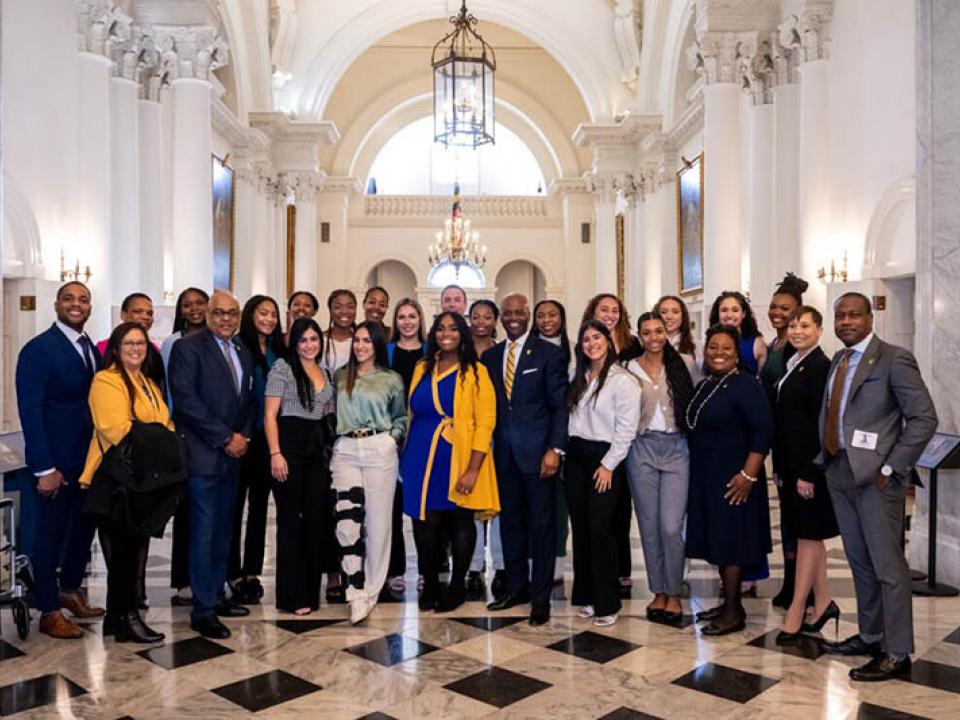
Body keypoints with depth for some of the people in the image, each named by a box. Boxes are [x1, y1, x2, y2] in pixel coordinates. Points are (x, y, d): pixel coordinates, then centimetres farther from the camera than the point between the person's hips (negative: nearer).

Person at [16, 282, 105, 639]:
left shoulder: (91, 349, 9)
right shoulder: (38, 349, -13)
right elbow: (30, 411, -17)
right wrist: (44, 468, -20)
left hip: (90, 455, 7)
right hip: (56, 459, -7)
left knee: (85, 524, 17)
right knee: (51, 531, 7)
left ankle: (70, 589, 37)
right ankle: (49, 611, 21)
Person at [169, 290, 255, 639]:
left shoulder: (243, 353, 15)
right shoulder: (188, 347, -7)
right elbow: (186, 401, -15)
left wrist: (243, 435, 2)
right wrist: (226, 438, -14)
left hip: (233, 454, 7)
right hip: (203, 454, -7)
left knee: (223, 530, 13)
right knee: (203, 532, -2)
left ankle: (216, 595, 25)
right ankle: (202, 611, 6)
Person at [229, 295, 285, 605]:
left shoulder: (278, 350, 10)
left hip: (269, 437, 5)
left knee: (260, 505, 11)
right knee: (235, 505, 2)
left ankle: (252, 572, 20)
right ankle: (234, 574, 10)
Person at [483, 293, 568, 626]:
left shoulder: (549, 353, -3)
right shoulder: (490, 356, 11)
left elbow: (560, 406, -6)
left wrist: (555, 449, -14)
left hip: (537, 451, -4)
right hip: (504, 452, 5)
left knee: (542, 523, 3)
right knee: (510, 520, 12)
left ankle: (541, 596, 13)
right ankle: (516, 587, 27)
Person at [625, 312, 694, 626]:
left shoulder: (682, 364, 4)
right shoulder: (630, 368, 3)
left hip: (676, 448, -1)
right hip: (642, 448, 1)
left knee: (671, 527, -7)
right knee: (648, 526, 7)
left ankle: (674, 594, 10)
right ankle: (658, 591, 22)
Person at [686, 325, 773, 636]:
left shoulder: (745, 385, -13)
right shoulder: (704, 385, 10)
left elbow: (763, 431, -18)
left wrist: (749, 474, -22)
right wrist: (696, 467, 11)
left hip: (733, 477, -7)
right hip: (705, 476, 7)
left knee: (730, 539, -1)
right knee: (717, 539, 13)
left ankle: (734, 613, 10)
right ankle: (729, 603, 26)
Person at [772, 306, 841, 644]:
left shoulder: (820, 367, -12)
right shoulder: (792, 366, 13)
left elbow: (820, 425, -17)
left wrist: (808, 473, -19)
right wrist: (780, 466, 11)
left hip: (809, 465, -9)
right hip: (791, 464, 9)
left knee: (807, 534, -1)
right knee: (807, 534, 15)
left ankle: (795, 612, 6)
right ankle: (823, 601, 26)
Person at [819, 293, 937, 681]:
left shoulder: (894, 359, -9)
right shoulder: (838, 360, 13)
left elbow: (924, 418, -12)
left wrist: (891, 469, -14)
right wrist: (826, 456, 5)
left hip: (874, 475, -7)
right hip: (839, 472, 7)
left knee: (887, 564, 0)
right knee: (859, 561, 16)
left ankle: (897, 653, 11)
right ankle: (869, 636, 29)